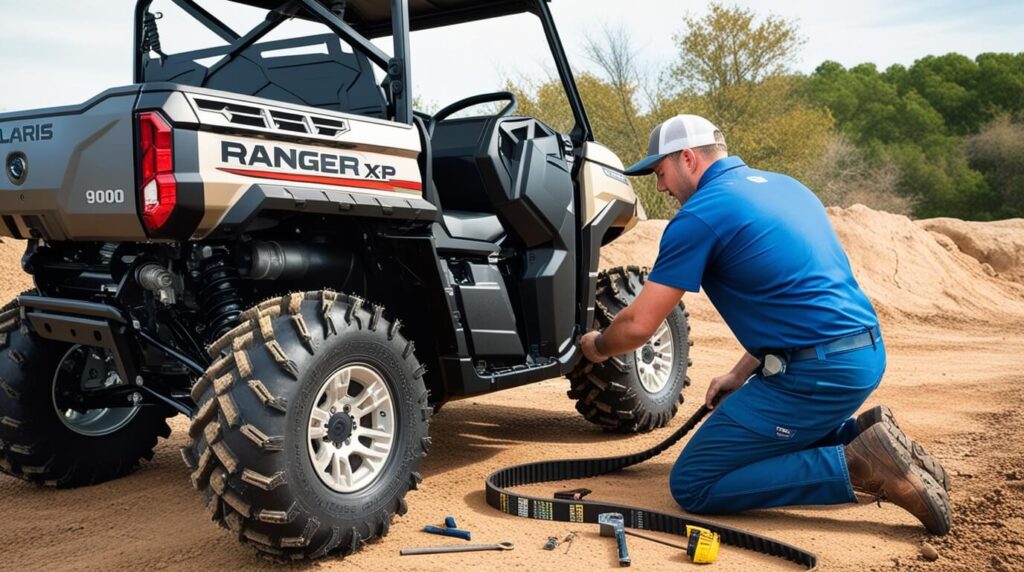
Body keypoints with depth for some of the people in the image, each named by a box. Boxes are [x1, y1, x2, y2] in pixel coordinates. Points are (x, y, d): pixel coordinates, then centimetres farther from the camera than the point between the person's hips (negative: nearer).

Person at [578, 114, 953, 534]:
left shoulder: (700, 213, -10)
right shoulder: (782, 184, 17)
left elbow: (638, 325, -10)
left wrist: (597, 347, 12)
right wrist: (741, 374, 21)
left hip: (816, 373, -9)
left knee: (691, 485, -3)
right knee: (751, 443, 28)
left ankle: (858, 465, -10)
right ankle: (862, 433, 10)